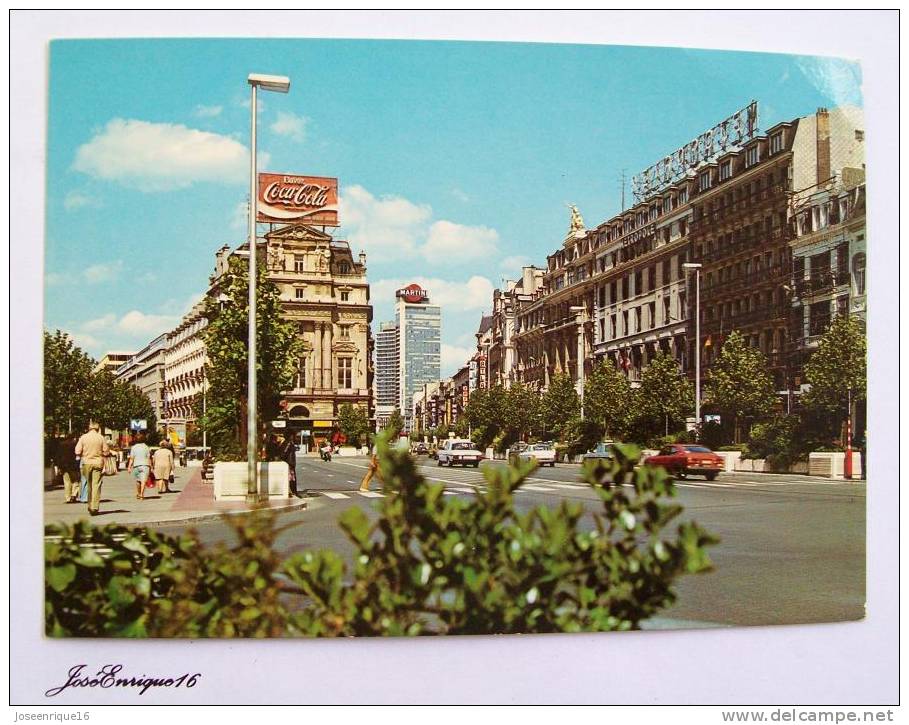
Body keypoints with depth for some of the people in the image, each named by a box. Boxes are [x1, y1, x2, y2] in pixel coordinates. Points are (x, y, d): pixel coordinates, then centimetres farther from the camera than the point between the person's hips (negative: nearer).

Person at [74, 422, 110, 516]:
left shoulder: (83, 437, -1)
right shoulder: (101, 438, -3)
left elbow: (77, 452, -3)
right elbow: (106, 452, -2)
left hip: (86, 463, 1)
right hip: (98, 463, -1)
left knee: (89, 485, 13)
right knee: (96, 485, -2)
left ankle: (90, 507, 19)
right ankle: (95, 508, -9)